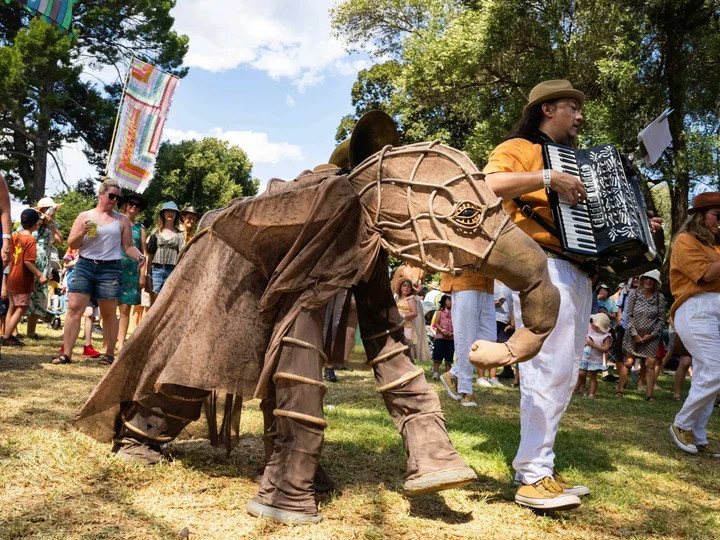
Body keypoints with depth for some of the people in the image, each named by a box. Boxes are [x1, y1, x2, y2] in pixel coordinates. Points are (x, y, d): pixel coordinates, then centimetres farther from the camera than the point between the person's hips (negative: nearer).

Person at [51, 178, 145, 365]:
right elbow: (71, 244, 9)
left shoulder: (122, 220, 9)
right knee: (74, 308, -6)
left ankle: (109, 353, 13)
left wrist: (139, 256, -12)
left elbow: (128, 246, 9)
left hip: (110, 269, -1)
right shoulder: (84, 216, 10)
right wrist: (82, 233, -10)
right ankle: (66, 353, -3)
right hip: (84, 266, 1)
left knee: (108, 313, 4)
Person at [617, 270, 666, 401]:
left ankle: (649, 395, 1)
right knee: (628, 362, 1)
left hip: (651, 336, 0)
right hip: (634, 334, 0)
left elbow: (661, 320, 0)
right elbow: (628, 316, -4)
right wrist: (635, 334, -9)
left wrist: (652, 335, -8)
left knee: (650, 364, -4)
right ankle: (619, 390, 10)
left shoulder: (660, 297, -2)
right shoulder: (634, 294, -3)